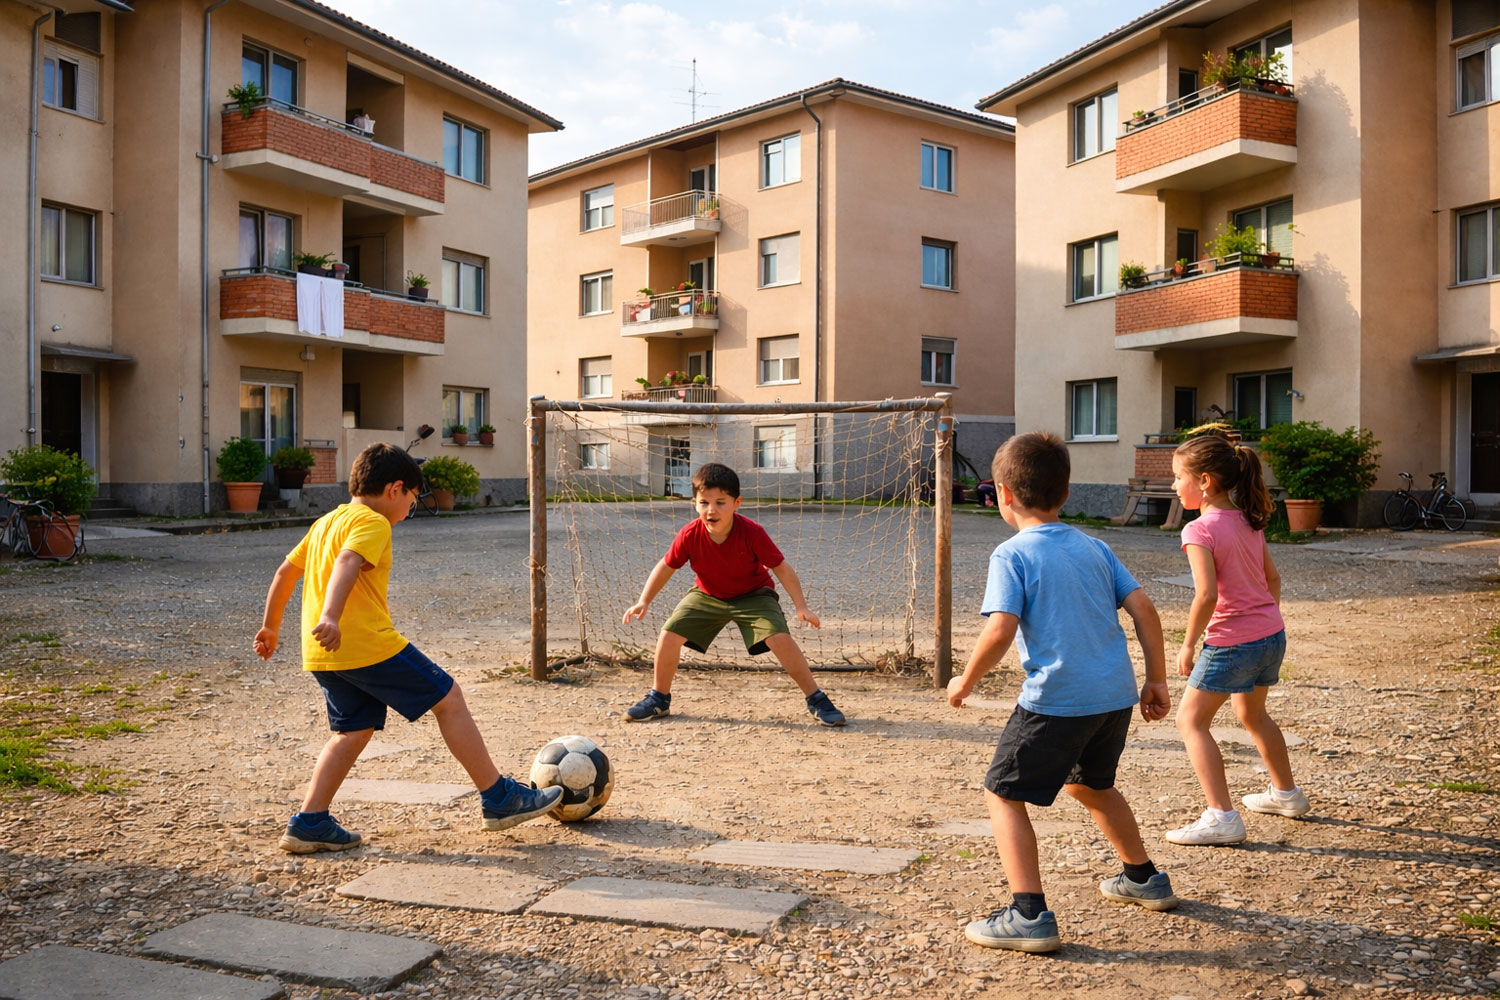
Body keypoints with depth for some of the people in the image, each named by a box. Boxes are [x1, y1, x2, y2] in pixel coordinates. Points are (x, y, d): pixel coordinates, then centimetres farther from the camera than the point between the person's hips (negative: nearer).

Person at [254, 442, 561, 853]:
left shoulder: (325, 522, 20)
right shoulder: (372, 522, -8)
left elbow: (285, 572, 25)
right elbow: (347, 564, -26)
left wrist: (271, 626, 34)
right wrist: (330, 617, -40)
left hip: (321, 653, 9)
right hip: (367, 644, -9)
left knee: (355, 729, 18)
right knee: (448, 699, 0)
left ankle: (309, 823, 12)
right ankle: (498, 799, 4)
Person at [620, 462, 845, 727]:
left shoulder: (752, 533, -29)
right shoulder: (690, 535, -24)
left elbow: (781, 567, -21)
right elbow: (666, 566, -8)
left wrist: (801, 607, -25)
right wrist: (644, 601, -14)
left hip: (753, 594, -3)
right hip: (707, 595, 3)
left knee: (779, 638, -23)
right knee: (670, 633, -11)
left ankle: (816, 699, -5)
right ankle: (659, 698, 14)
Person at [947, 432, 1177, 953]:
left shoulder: (1012, 554, -8)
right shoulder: (1094, 547, 11)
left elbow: (1000, 631, -19)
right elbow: (1143, 609, 7)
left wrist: (966, 682, -4)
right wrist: (1156, 680, 14)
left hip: (1056, 700, -7)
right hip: (1116, 694, 7)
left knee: (1003, 794, 5)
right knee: (1089, 783, 30)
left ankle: (1030, 914, -4)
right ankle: (1144, 878, 45)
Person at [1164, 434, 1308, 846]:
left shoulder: (1200, 530, -18)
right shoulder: (1248, 521, 7)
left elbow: (1207, 594, -26)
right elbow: (1273, 578, 14)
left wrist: (1188, 645, -16)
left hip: (1231, 642, -9)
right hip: (1273, 634, 9)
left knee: (1191, 720, 2)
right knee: (1252, 713, 29)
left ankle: (1222, 817, -2)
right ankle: (1286, 793, 46)